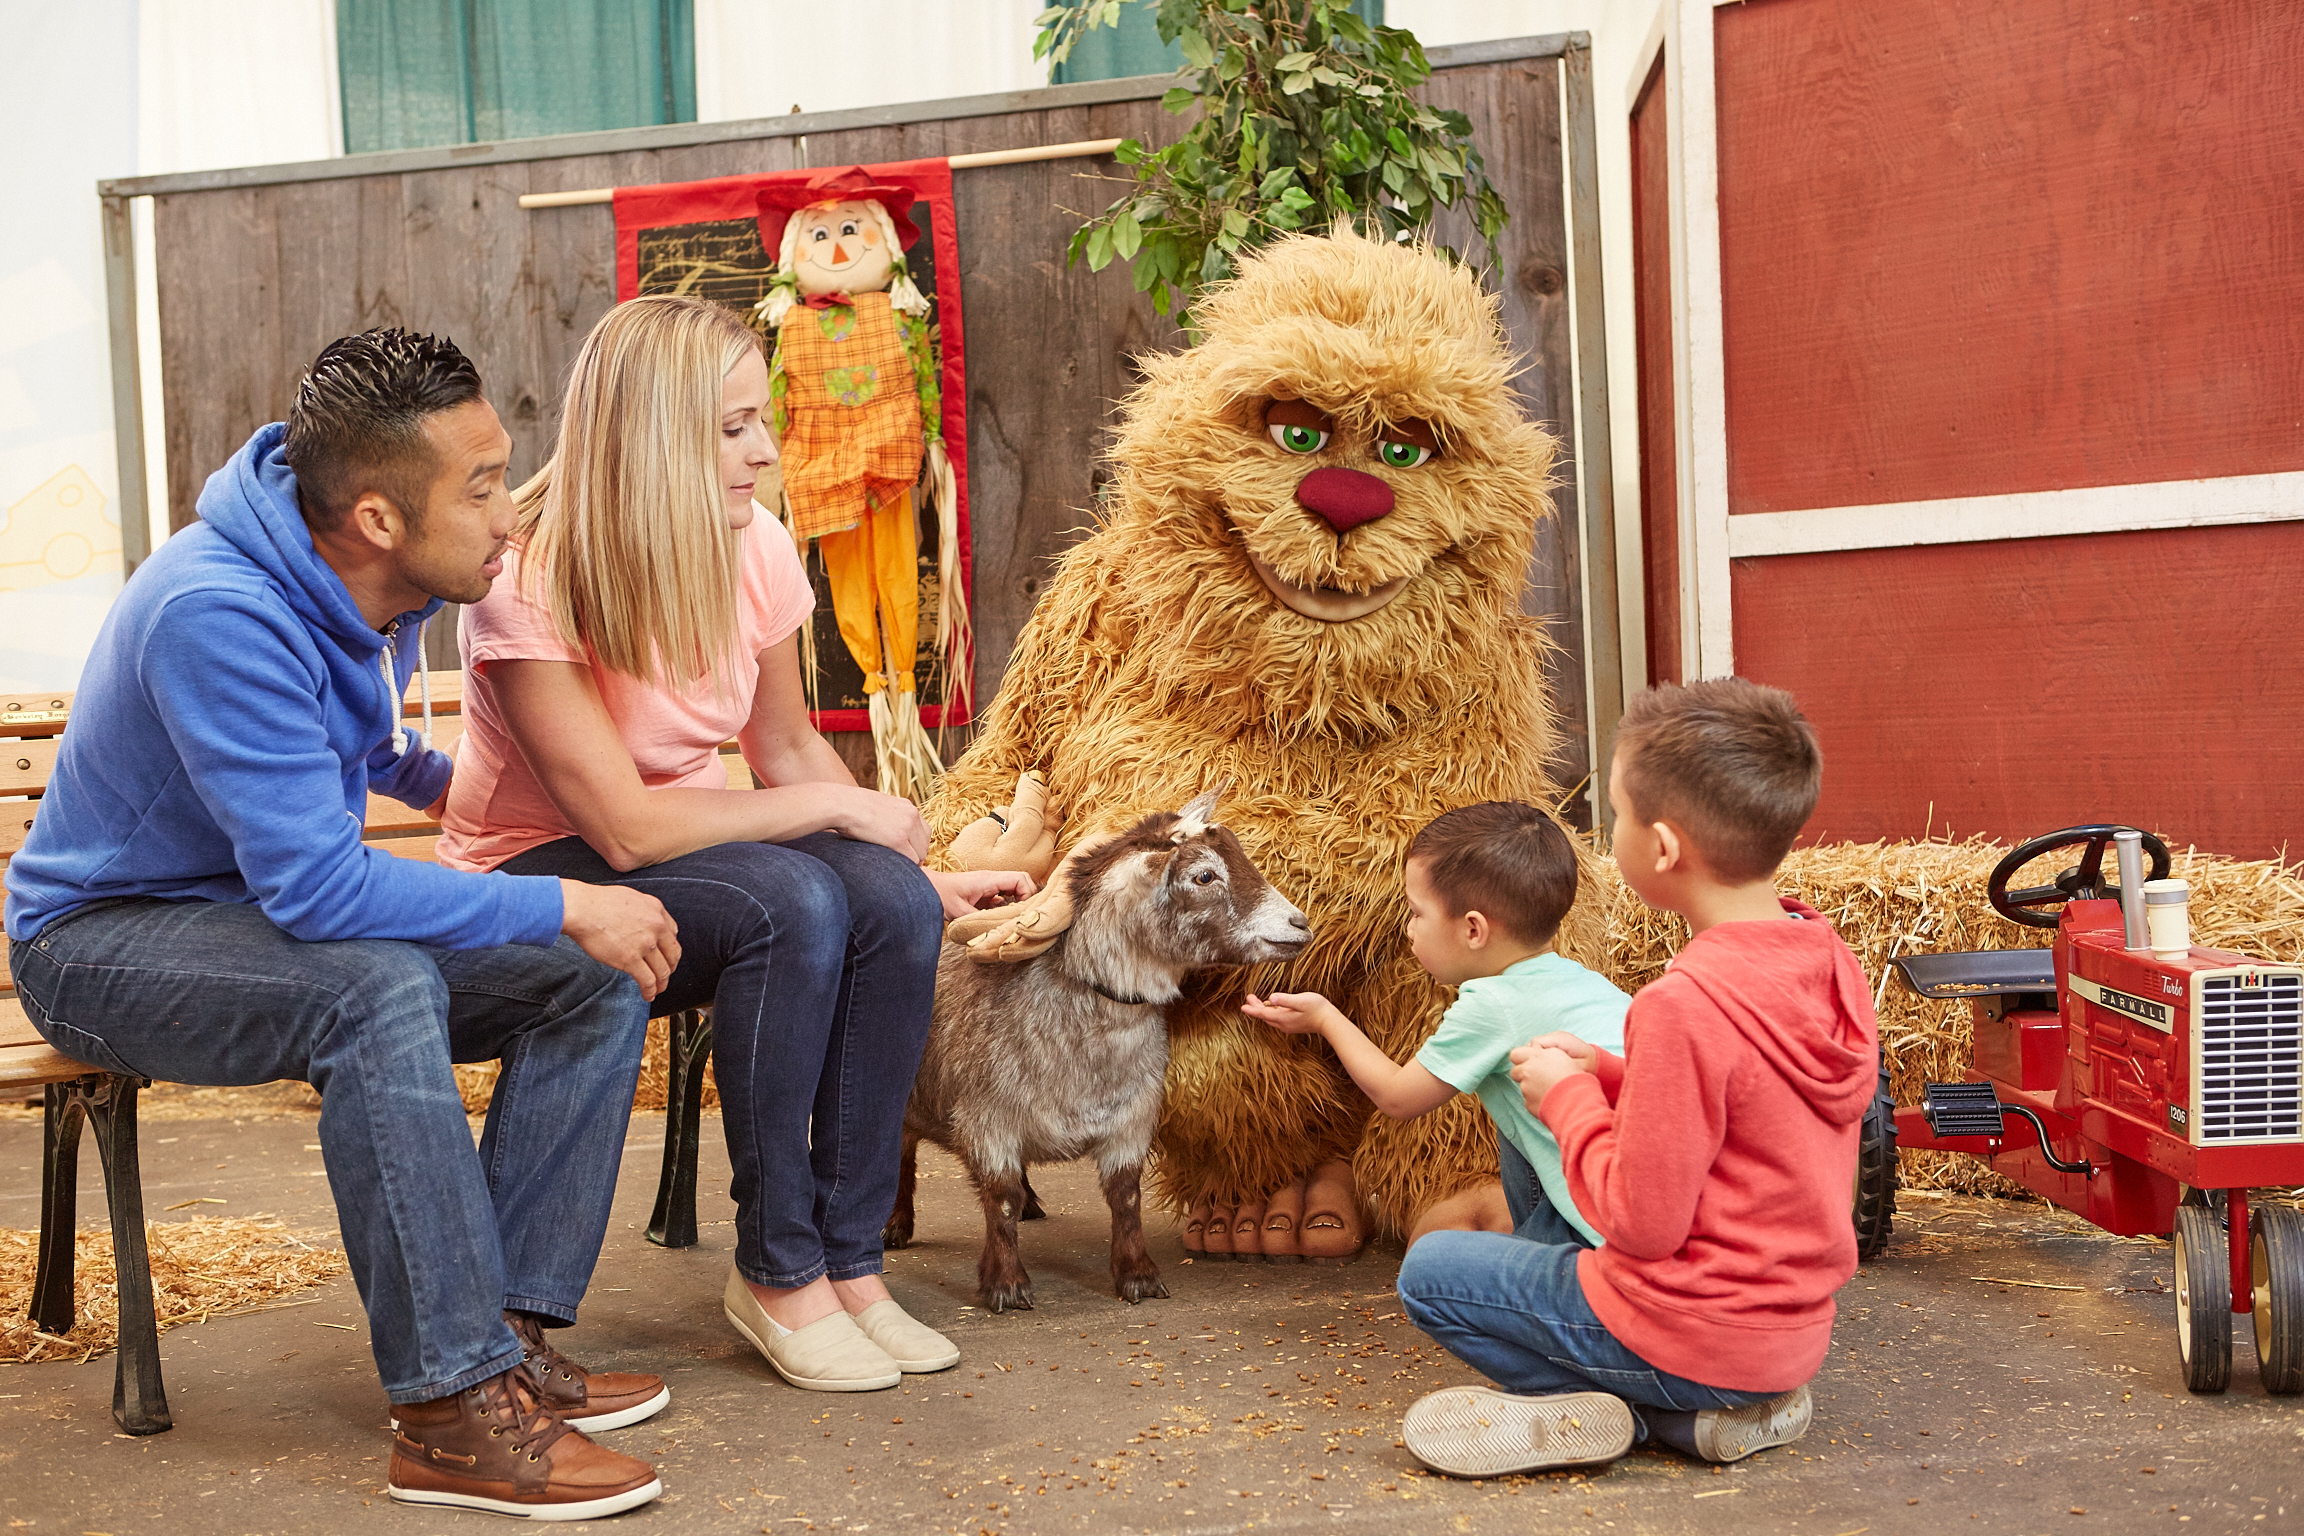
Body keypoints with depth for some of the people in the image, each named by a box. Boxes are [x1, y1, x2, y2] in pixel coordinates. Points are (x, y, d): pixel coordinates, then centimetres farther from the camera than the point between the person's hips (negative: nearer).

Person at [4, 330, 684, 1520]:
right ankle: (453, 1406, -30)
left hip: (282, 915, 8)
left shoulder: (379, 587, -2)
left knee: (597, 981, -9)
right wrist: (560, 905, -31)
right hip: (106, 939, -8)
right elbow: (316, 888, -34)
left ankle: (510, 1329, -9)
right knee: (384, 990, -38)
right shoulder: (217, 613, -30)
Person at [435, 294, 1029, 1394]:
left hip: (693, 845, 6)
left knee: (892, 904, -23)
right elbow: (626, 827, -26)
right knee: (793, 902, -32)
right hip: (546, 874, -5)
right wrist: (840, 808, -20)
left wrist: (920, 872, -2)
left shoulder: (753, 547, -5)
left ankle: (847, 1259, -11)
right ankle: (776, 1274, -16)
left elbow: (786, 744, 9)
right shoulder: (525, 588, -22)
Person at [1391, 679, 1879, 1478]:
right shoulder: (1832, 964, -2)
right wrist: (1612, 1076, 5)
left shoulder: (1685, 1005, -28)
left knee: (1429, 1269, 9)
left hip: (1696, 1333, -7)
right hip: (1795, 1331, 8)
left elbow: (1642, 1223, -22)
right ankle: (1735, 1406, 13)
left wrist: (1567, 1096, -8)